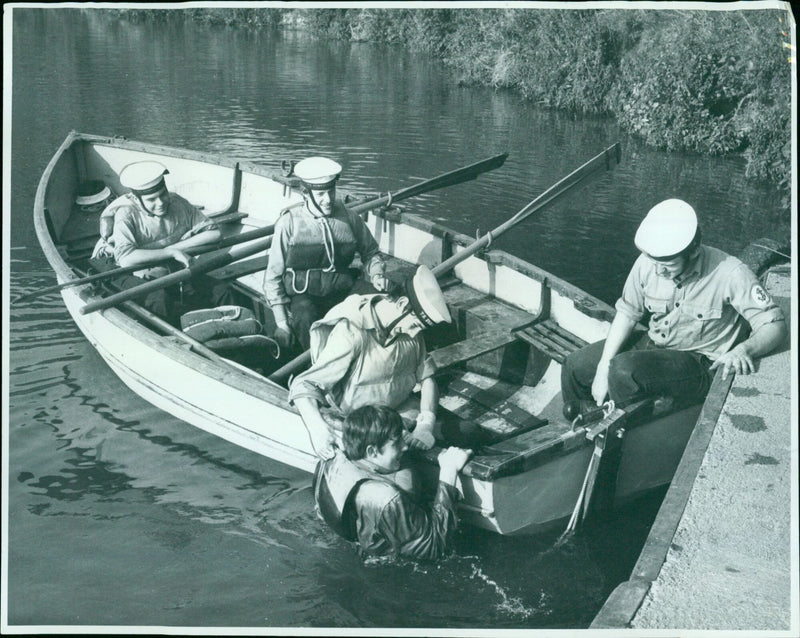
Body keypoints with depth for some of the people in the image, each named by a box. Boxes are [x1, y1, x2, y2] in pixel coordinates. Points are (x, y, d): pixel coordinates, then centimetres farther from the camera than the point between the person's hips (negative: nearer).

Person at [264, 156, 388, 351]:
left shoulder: (349, 219, 7)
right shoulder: (289, 222, -1)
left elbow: (371, 253, 23)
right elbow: (273, 276, 3)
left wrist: (377, 274, 0)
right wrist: (281, 323, -3)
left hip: (342, 293, 3)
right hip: (304, 296, -2)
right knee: (305, 320, -37)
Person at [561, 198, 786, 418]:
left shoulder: (730, 274, -23)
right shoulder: (647, 263, -9)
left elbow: (776, 326, -21)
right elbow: (627, 314, 2)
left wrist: (744, 349, -43)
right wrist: (603, 368, -6)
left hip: (698, 362, -6)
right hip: (652, 344, 7)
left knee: (624, 369, -32)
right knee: (575, 365, 1)